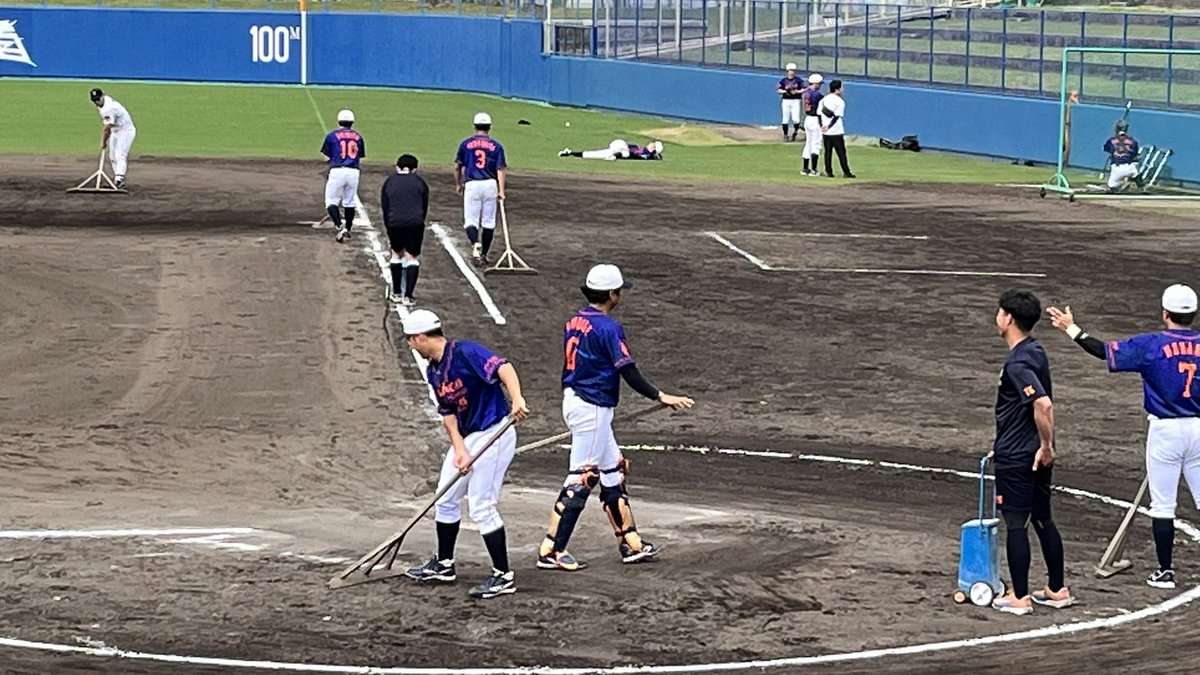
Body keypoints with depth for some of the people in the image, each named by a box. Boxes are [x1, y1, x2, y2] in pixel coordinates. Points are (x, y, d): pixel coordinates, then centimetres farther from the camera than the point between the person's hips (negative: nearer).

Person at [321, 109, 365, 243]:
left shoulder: (332, 135, 1)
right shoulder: (358, 137, 10)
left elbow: (327, 157, 2)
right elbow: (360, 157, 10)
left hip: (337, 171, -3)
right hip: (353, 171, 3)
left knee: (331, 201, 4)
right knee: (349, 202, 16)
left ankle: (340, 226, -17)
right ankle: (347, 230, 23)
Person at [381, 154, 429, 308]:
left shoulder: (389, 182, 17)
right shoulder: (420, 182, 16)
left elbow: (384, 209, 17)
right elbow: (425, 208, 16)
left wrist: (389, 233, 22)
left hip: (394, 223, 1)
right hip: (415, 223, -1)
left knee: (397, 254, 21)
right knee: (412, 257, 7)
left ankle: (396, 293, 23)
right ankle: (408, 296, -2)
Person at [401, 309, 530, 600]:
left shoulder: (466, 353, -18)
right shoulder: (433, 372, 9)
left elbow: (503, 368, -30)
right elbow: (447, 413, 8)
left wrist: (517, 400, -47)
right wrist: (459, 449, -6)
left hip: (494, 435, -10)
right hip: (466, 437, 10)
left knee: (481, 506, -12)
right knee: (446, 499, 17)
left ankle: (503, 577, -5)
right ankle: (443, 565, 34)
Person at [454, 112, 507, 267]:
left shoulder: (466, 144, 3)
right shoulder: (496, 146, 2)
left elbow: (457, 167, 8)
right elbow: (500, 170, -5)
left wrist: (458, 184, 23)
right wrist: (501, 191, -8)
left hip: (472, 185, -1)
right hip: (490, 185, 1)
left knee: (470, 221, 1)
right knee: (488, 222, 11)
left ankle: (475, 243, -28)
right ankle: (484, 254, 16)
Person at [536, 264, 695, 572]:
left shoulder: (574, 323, 9)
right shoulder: (608, 328, -17)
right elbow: (628, 371, -20)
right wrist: (660, 397, -17)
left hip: (573, 400, 10)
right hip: (593, 408, -10)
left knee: (613, 471, 16)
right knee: (581, 478, -6)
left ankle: (630, 543, 21)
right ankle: (551, 551, -6)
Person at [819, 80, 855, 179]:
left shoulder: (823, 100, 9)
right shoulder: (840, 101, -9)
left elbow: (819, 114, 7)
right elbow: (836, 117, -16)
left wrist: (822, 126, 6)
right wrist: (828, 126, -14)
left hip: (825, 132, 5)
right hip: (836, 132, -5)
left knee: (828, 152, 10)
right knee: (841, 152, 0)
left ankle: (828, 172, 7)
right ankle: (846, 172, 1)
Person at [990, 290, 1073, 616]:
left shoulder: (1018, 363, -20)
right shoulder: (1035, 352, 10)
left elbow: (1043, 405, -33)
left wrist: (1046, 445, -21)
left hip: (1016, 457, -9)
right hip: (1035, 456, 9)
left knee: (1015, 524, -2)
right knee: (1042, 520, 16)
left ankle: (1019, 597, 3)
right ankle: (1058, 589, 22)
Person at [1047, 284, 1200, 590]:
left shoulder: (1151, 345, -10)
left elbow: (1105, 351, -8)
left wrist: (1071, 329, 2)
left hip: (1165, 430, -3)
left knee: (1162, 504, 5)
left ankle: (1165, 571, 7)